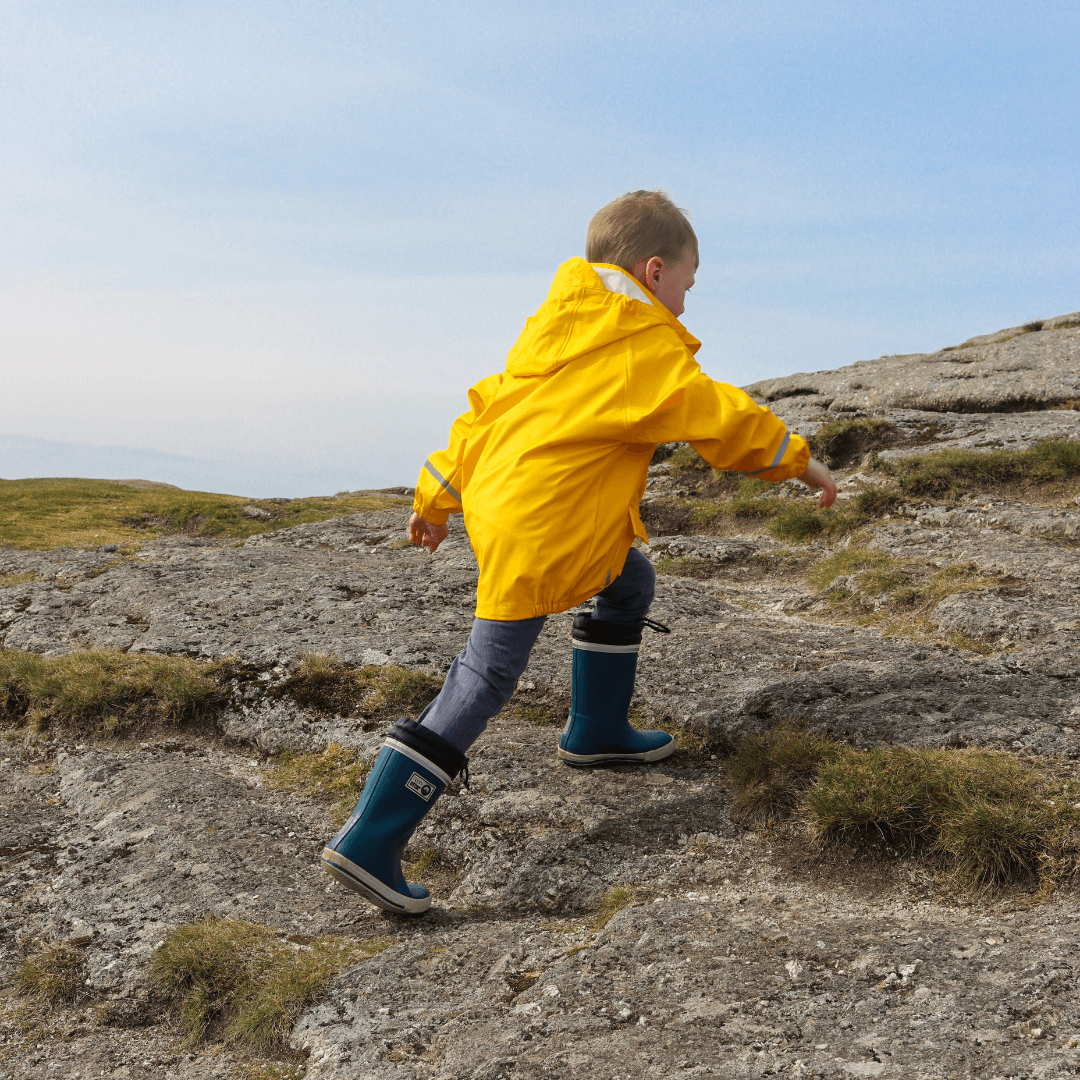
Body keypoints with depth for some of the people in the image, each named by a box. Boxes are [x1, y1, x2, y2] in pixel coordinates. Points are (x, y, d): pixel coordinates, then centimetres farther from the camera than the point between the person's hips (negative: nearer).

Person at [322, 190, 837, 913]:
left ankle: (598, 729, 40)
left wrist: (441, 494, 21)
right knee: (486, 679, -8)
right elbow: (728, 421, -2)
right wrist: (804, 465, 13)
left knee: (632, 583, 27)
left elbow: (487, 403, 16)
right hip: (540, 534, -10)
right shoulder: (651, 354, -8)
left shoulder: (555, 326, 14)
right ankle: (370, 840, -9)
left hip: (494, 495, 10)